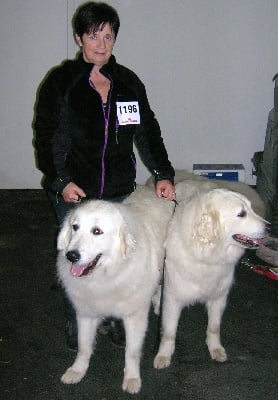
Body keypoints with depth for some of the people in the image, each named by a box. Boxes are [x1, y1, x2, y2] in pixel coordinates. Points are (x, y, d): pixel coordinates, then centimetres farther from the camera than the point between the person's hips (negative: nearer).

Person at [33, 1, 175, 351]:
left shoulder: (128, 82, 7)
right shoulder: (60, 82, -3)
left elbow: (147, 131, 8)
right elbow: (46, 136, -5)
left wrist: (162, 173, -4)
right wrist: (61, 180, -15)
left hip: (119, 190, 3)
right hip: (73, 191, -3)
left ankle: (113, 317, 31)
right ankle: (76, 322, 28)